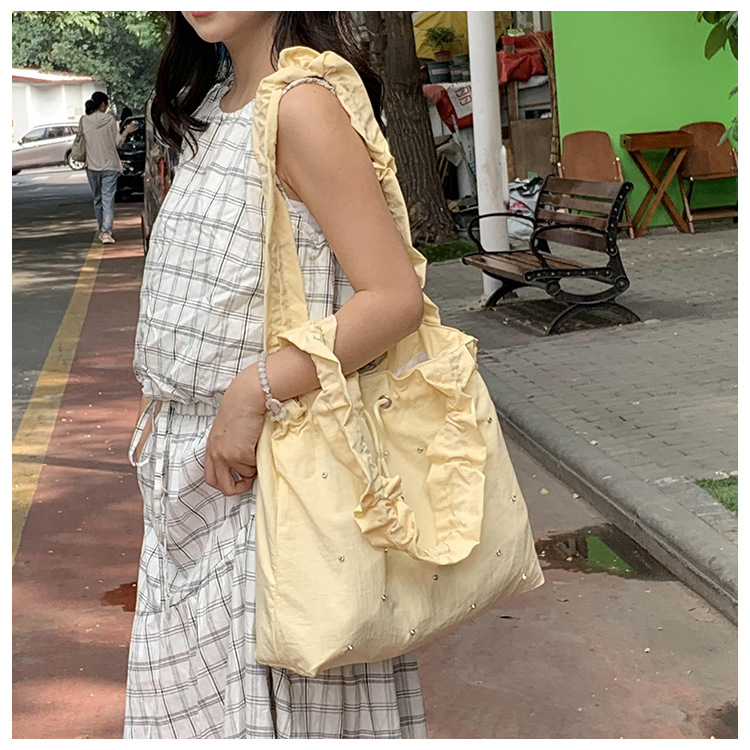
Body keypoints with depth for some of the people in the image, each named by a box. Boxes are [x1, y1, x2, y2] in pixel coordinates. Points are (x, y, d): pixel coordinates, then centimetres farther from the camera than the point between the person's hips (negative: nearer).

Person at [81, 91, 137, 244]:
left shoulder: (85, 121, -2)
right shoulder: (110, 120, -6)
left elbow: (82, 141, 5)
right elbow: (117, 142, -1)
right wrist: (126, 131, 15)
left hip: (92, 166, 2)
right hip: (109, 165, -2)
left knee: (97, 199, 16)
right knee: (108, 199, -5)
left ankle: (102, 231, 24)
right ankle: (106, 232, -17)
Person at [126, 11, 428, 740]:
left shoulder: (303, 106, -17)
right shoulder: (212, 107, 11)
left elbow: (395, 298, -22)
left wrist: (252, 394, -22)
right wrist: (164, 404, 13)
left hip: (264, 465, -9)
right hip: (190, 457, 9)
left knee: (268, 690, 3)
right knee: (196, 687, 18)